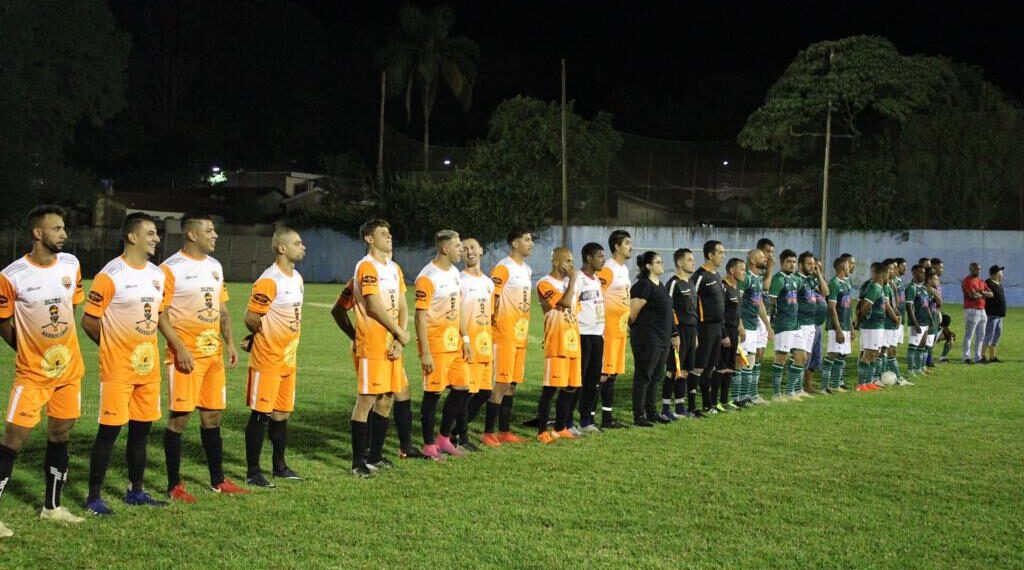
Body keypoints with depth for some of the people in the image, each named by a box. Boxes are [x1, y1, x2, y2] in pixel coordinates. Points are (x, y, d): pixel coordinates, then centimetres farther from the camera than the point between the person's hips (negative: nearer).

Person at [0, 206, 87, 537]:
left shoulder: (71, 265, -2)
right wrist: (31, 350, 4)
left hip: (69, 368, 5)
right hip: (32, 372, -5)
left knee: (60, 435, 12)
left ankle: (52, 507, 25)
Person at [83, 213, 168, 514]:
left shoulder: (158, 274, 9)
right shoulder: (110, 276, -13)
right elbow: (89, 320, -10)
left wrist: (146, 347, 13)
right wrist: (114, 346, 0)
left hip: (149, 367, 7)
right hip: (117, 367, -7)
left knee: (141, 429, 12)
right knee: (109, 429, -3)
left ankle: (136, 491, 24)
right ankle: (94, 497, 5)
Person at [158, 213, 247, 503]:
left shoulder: (215, 266, 13)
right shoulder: (171, 269, -10)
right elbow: (160, 314, -13)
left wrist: (229, 343, 9)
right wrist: (180, 348, -19)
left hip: (214, 353, 7)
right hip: (186, 355, -7)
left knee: (213, 414, 12)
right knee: (180, 416, -3)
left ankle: (217, 480, 21)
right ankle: (174, 485, 5)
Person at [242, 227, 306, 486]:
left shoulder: (297, 278, 12)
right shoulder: (269, 281, -17)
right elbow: (251, 317, -16)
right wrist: (268, 336, 1)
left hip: (288, 359, 8)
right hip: (267, 359, -8)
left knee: (282, 414, 15)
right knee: (260, 414, -1)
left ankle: (279, 465, 27)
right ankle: (253, 471, 6)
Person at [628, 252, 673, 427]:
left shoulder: (660, 286, 15)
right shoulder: (643, 286, -14)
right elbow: (632, 313, -15)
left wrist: (670, 336, 17)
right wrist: (636, 328, 0)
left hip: (662, 339, 9)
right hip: (646, 340, -9)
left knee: (655, 377, 13)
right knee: (643, 377, -4)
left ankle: (651, 413, 21)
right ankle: (638, 416, -1)